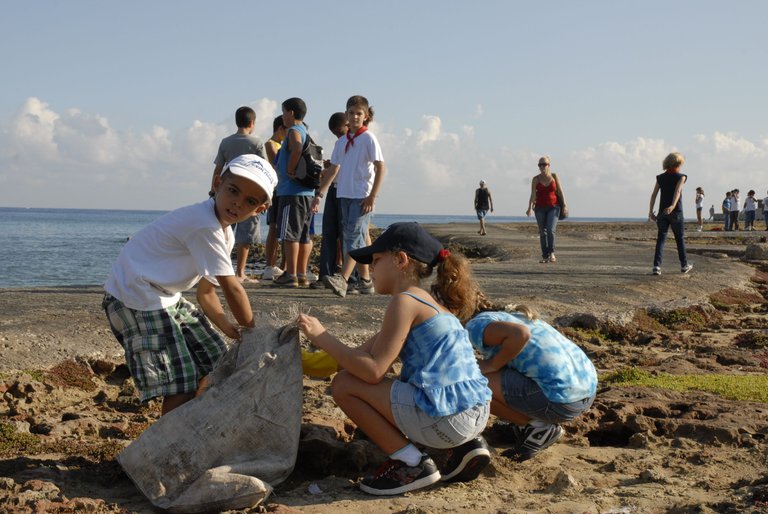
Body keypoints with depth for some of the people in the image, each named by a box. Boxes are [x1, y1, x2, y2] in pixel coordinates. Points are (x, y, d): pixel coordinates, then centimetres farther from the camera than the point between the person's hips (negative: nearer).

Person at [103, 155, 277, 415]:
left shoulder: (225, 234, 8)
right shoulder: (205, 226, -25)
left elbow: (206, 291, 13)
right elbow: (231, 288, -20)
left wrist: (228, 327, 1)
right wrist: (253, 331, -7)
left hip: (166, 298, 11)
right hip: (135, 298, -11)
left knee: (215, 360, 16)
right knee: (180, 382, -15)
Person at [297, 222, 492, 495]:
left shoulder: (405, 301, -9)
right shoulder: (430, 303, 20)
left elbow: (373, 370, -15)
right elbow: (366, 353, 23)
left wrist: (322, 337, -6)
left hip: (448, 418, -9)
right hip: (477, 413, 9)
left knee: (344, 385, -4)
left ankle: (411, 464, -1)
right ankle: (464, 445, 15)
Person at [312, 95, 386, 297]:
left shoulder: (369, 138, -4)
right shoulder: (341, 142, 14)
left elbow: (381, 168, -10)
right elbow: (333, 169, 19)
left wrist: (372, 196, -16)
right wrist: (319, 194, 13)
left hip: (362, 197, -7)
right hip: (344, 195, 7)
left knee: (354, 236, -17)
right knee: (355, 239, 9)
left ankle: (342, 280, -29)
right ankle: (365, 281, 17)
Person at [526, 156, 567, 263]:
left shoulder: (554, 177, 1)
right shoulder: (535, 179, 0)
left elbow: (560, 192, 2)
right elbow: (533, 195, -6)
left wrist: (564, 205, -8)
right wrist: (530, 208, -20)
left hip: (553, 207, -1)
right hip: (540, 208, 1)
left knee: (550, 230, -18)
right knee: (542, 233, 2)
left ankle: (551, 253, -7)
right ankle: (545, 256, 8)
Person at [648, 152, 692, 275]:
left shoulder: (660, 178, 6)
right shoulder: (680, 177, -3)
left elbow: (654, 194, -1)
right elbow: (677, 191, -20)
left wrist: (651, 211, -1)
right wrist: (673, 206, -34)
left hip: (662, 212, 2)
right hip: (676, 212, -2)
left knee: (661, 239, -1)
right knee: (680, 239, 13)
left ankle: (657, 265, -17)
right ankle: (684, 265, 26)